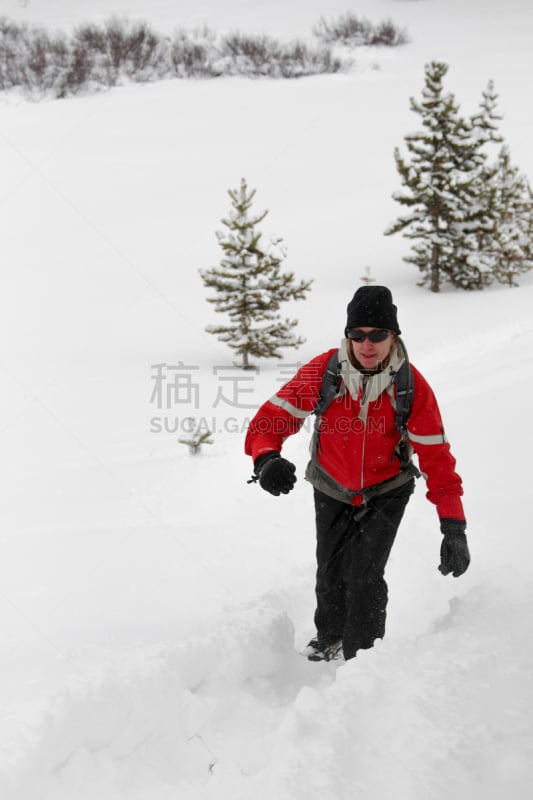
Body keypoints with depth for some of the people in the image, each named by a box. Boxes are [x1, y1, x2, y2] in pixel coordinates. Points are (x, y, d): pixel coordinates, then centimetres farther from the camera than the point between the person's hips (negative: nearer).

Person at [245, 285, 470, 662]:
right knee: (330, 574, 15)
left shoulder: (412, 386, -25)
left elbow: (436, 456, -22)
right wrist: (266, 458, -47)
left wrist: (453, 526, -30)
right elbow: (273, 417, -24)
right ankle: (330, 638, 45)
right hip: (332, 489, 2)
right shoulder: (323, 371, -25)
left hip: (386, 491, -2)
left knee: (365, 577, -15)